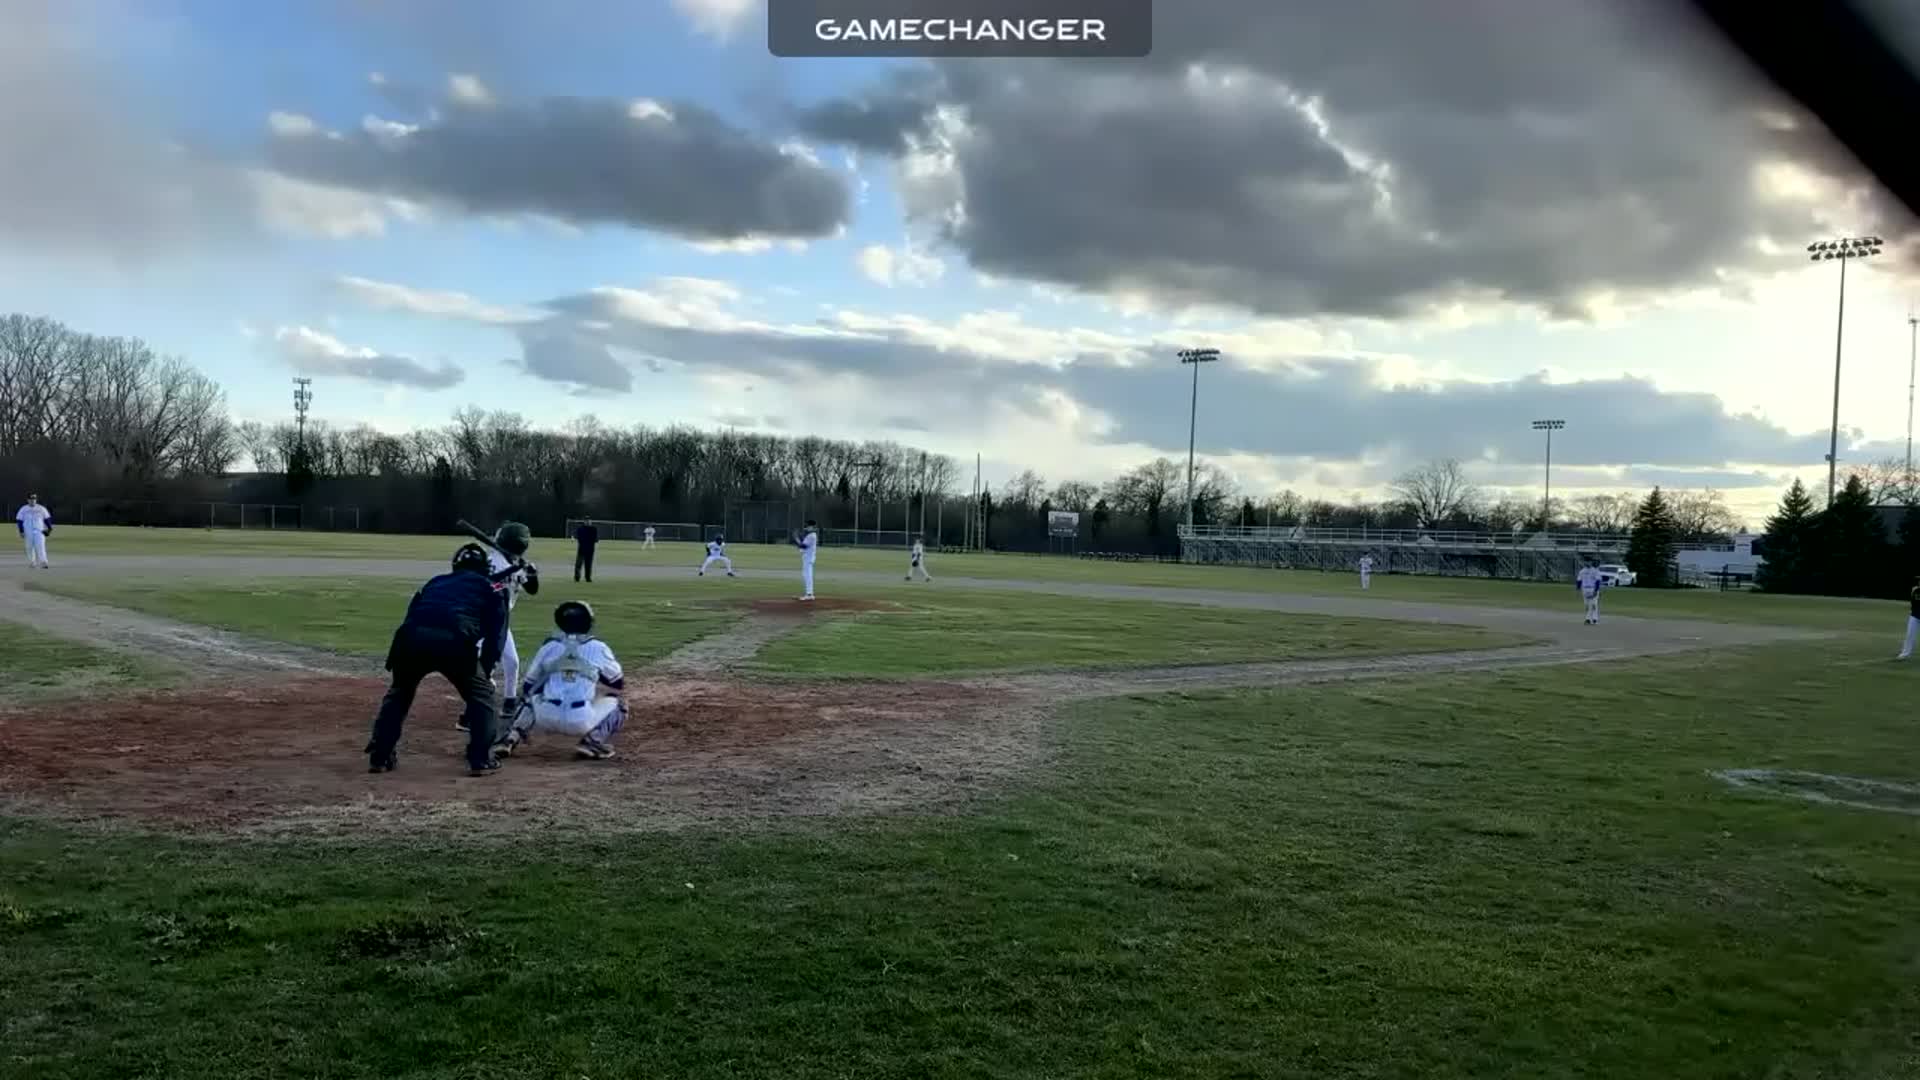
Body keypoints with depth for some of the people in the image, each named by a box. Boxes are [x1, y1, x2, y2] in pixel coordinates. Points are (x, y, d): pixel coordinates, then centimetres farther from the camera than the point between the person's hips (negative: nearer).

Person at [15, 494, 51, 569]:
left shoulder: (41, 509, 5)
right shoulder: (23, 509, 4)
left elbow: (47, 519, 10)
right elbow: (19, 521, 5)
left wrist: (49, 529, 2)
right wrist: (21, 531, -2)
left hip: (39, 531, -1)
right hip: (28, 532, 1)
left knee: (40, 546, -13)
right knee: (30, 547, 6)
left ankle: (43, 562, -20)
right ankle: (31, 562, 20)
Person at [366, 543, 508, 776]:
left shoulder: (434, 582, 37)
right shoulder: (489, 587, 27)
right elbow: (496, 632, 15)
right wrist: (486, 670, 18)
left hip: (411, 637, 3)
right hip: (454, 640, -3)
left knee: (399, 692, 30)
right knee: (481, 693, 19)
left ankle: (379, 756, 28)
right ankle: (480, 759, 13)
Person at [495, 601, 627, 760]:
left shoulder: (548, 647, 14)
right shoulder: (598, 648, 8)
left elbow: (528, 686, 23)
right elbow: (619, 684, 20)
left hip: (547, 718, 3)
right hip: (582, 720, -3)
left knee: (528, 699, 36)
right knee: (617, 705, 22)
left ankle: (510, 739, 11)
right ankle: (593, 742, -2)